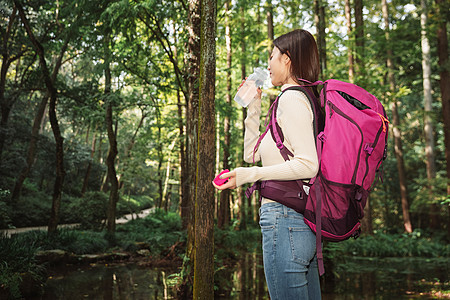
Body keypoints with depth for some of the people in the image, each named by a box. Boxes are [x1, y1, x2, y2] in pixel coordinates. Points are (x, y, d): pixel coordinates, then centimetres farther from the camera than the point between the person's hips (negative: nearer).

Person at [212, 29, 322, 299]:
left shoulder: (292, 98, -9)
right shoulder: (303, 98, 20)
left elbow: (308, 164, -19)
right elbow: (252, 153, 23)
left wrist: (248, 175, -19)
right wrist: (254, 106, 23)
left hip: (285, 218, -10)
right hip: (304, 220, 10)